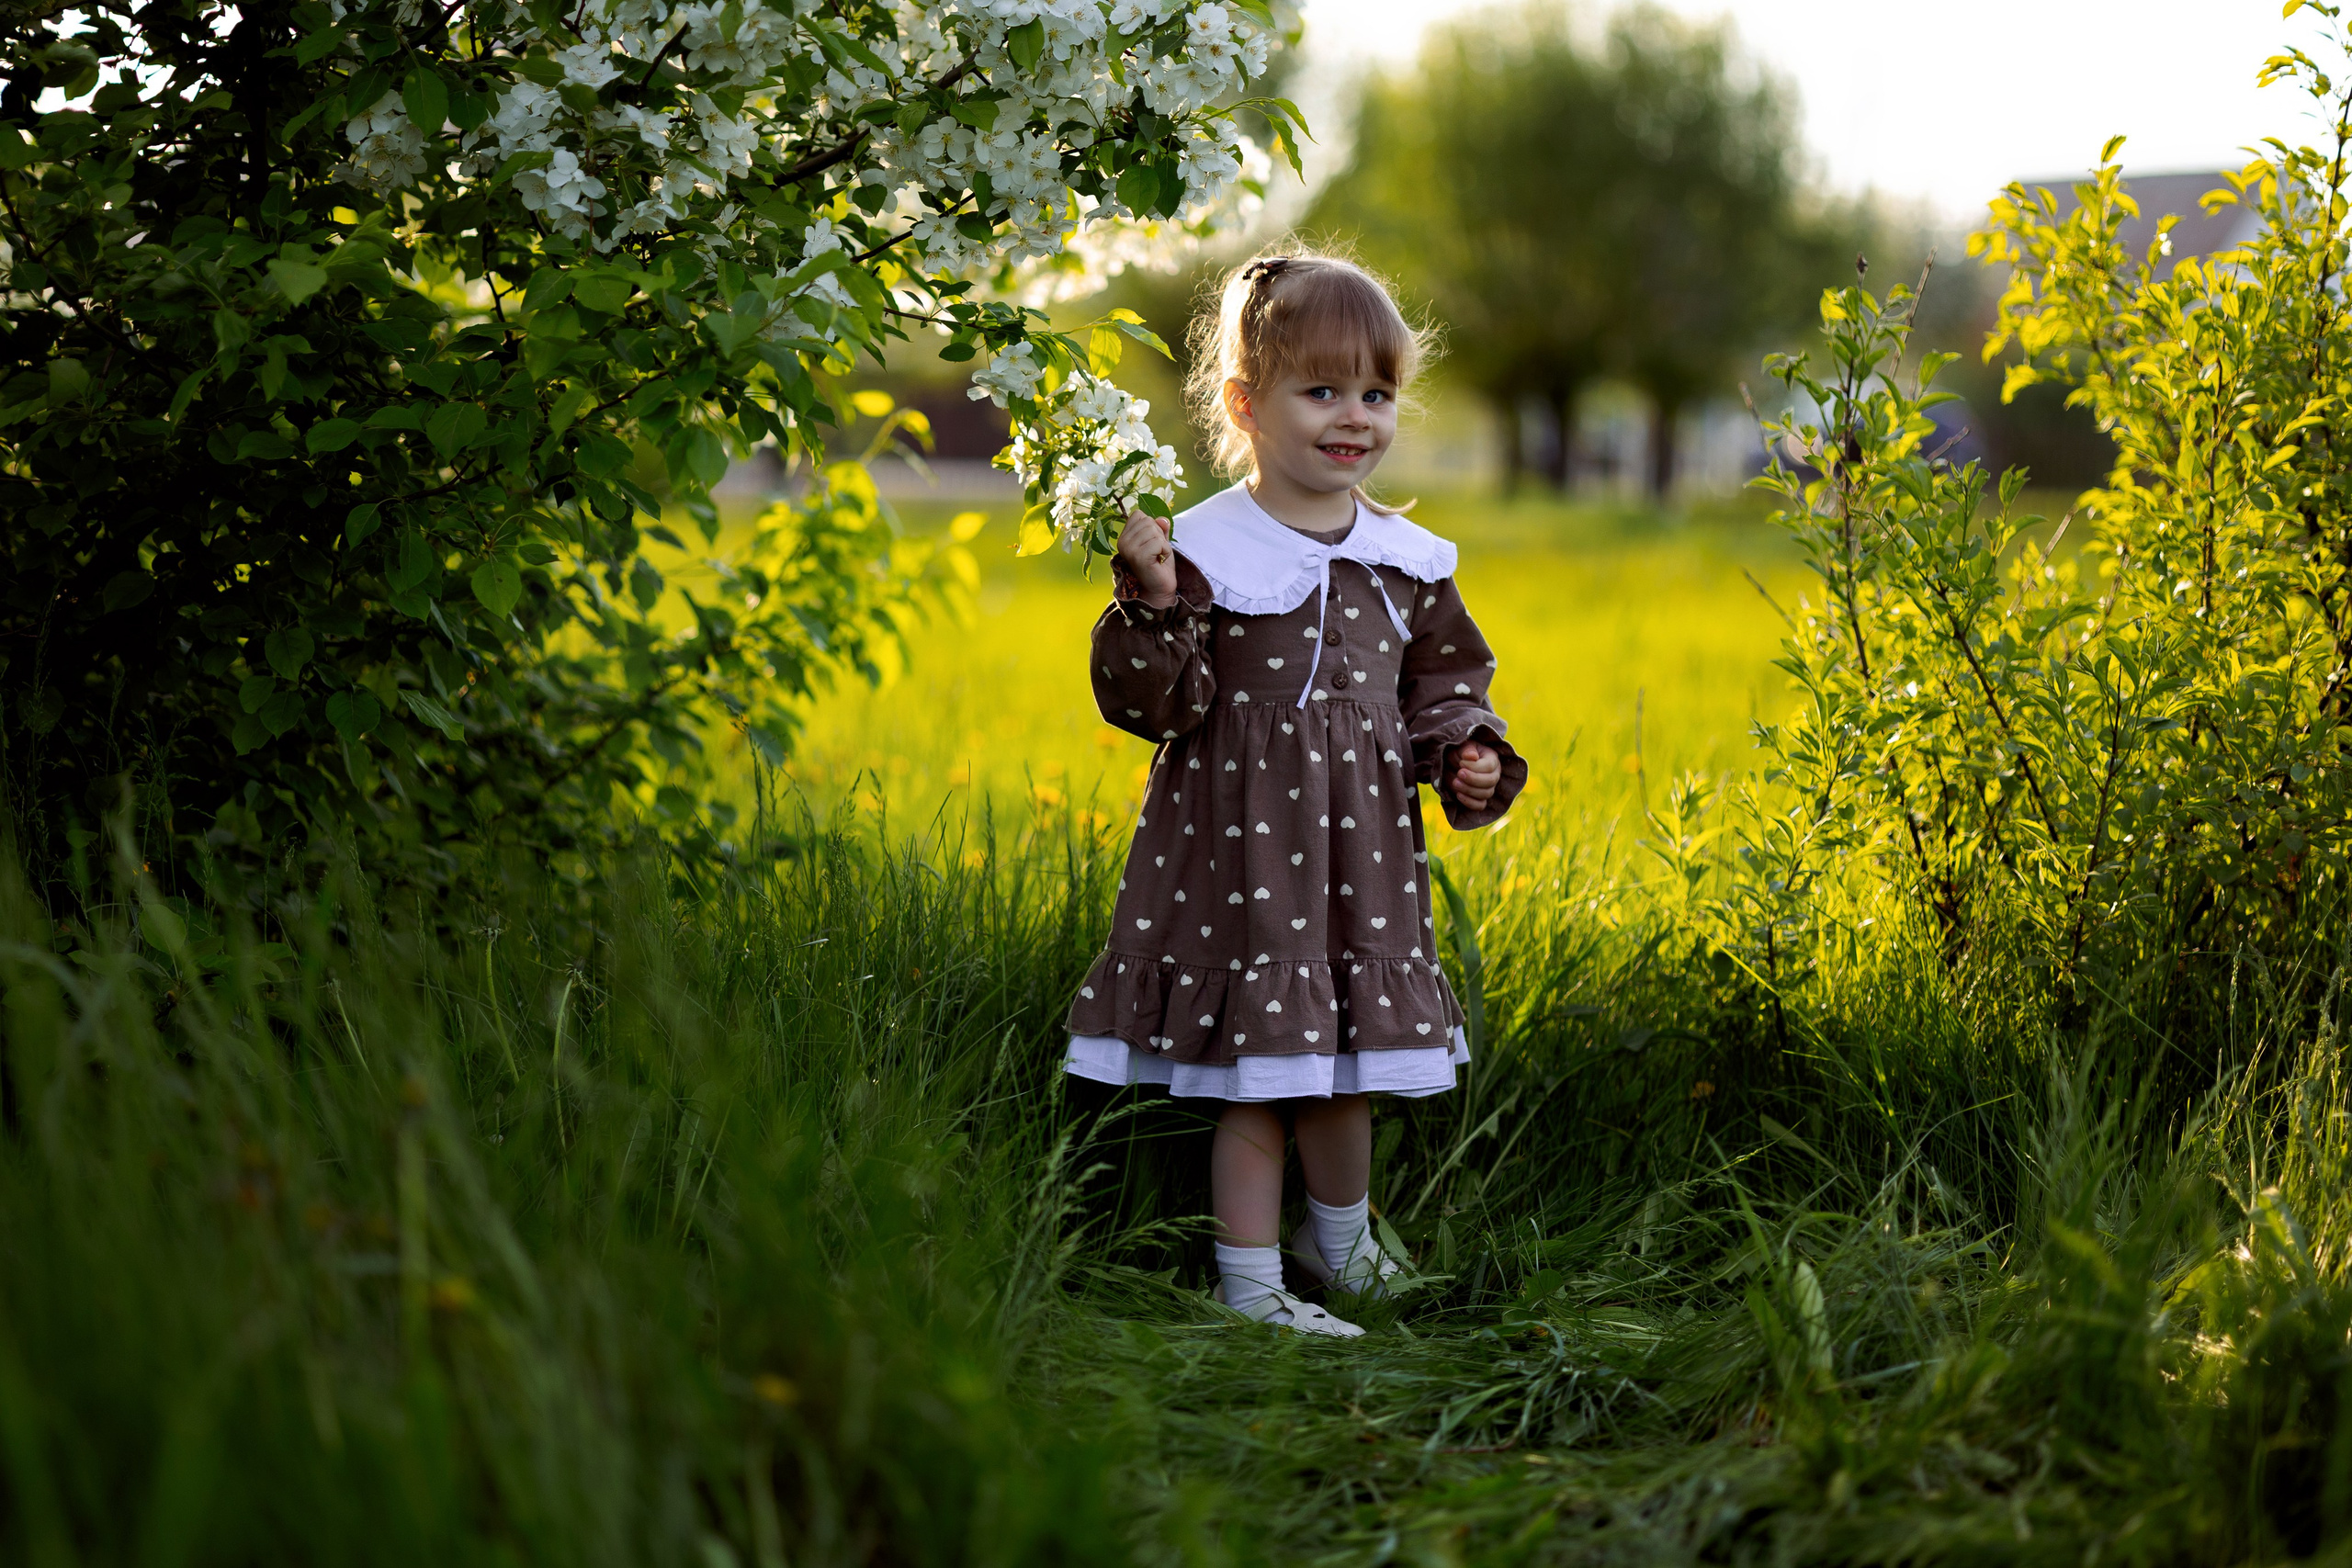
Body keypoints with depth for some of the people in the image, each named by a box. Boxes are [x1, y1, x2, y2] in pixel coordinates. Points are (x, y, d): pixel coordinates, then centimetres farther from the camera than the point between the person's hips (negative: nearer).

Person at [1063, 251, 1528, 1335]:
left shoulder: (1404, 558, 7)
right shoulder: (1205, 550, -9)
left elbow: (1443, 685, 18)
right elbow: (1152, 705, -12)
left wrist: (1465, 757, 0)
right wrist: (1151, 606, -27)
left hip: (1364, 850, 5)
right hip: (1240, 849, -5)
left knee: (1349, 1069, 15)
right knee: (1256, 1072, 1)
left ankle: (1340, 1239, 39)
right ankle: (1249, 1284, 14)